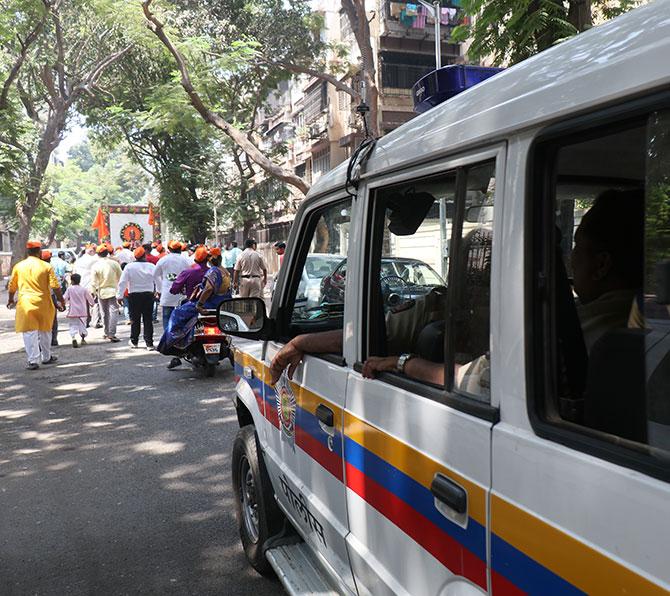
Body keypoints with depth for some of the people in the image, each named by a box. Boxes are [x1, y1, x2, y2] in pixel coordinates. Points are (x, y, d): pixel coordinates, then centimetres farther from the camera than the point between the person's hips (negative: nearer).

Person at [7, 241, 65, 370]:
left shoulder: (18, 266, 1)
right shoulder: (46, 266, -4)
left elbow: (12, 286, 11)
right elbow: (55, 286, -6)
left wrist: (10, 299, 27)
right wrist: (61, 300, 4)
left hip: (25, 303, 0)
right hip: (43, 303, 0)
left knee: (29, 333, 2)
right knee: (45, 331, 16)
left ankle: (33, 361, -4)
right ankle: (46, 357, 27)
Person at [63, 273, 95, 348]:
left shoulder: (69, 289, -7)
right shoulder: (83, 289, -1)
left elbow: (64, 298, -6)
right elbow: (90, 298, 7)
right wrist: (91, 304, 26)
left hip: (72, 312, -2)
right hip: (82, 312, 2)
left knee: (73, 326, -1)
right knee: (82, 325, 15)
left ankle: (73, 339, -20)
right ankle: (83, 339, 21)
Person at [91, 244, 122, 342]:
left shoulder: (95, 266, -7)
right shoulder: (114, 263, -7)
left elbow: (93, 282, -5)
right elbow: (120, 277, 1)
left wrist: (94, 292, 8)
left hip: (101, 292, 2)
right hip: (113, 290, -2)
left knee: (105, 313, 14)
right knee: (113, 312, -5)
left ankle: (107, 333, 23)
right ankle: (111, 334, -14)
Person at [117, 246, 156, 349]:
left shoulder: (129, 267, -7)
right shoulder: (152, 267, -5)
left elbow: (122, 282, -6)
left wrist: (119, 296, 0)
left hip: (134, 295, 0)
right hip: (148, 295, 0)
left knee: (135, 319, 11)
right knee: (148, 319, 3)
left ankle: (134, 341, 20)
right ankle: (149, 343, 1)